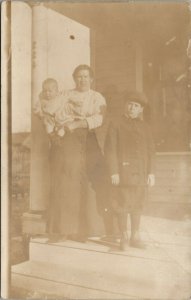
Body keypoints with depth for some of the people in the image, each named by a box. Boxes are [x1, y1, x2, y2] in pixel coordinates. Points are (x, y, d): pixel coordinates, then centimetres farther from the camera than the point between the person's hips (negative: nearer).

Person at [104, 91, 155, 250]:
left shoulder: (144, 127, 11)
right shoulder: (116, 126, 1)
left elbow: (151, 150, 10)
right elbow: (110, 150, -5)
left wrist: (151, 172, 4)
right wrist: (113, 172, -11)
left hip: (140, 173, 4)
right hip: (123, 172, -3)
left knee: (137, 205, 10)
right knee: (122, 205, 2)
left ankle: (135, 236, 24)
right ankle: (124, 237, 17)